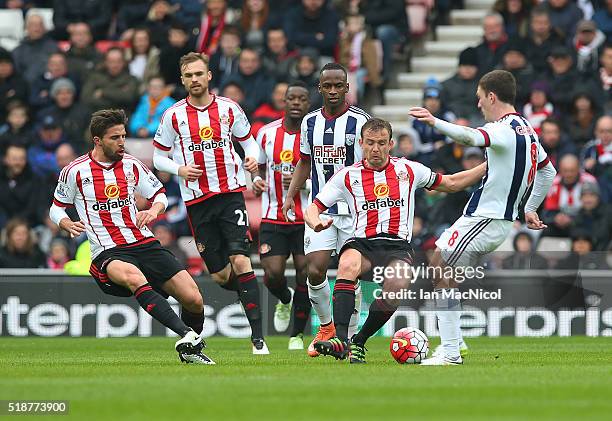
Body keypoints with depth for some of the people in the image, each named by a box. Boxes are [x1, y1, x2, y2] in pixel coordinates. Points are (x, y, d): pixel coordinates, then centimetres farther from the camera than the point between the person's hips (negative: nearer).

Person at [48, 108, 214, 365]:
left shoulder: (131, 165, 10)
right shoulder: (75, 171, 2)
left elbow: (159, 194, 21)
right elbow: (56, 208, 14)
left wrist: (154, 210, -2)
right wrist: (69, 225, -7)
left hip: (145, 244, 4)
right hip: (107, 254, -4)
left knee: (194, 300, -10)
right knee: (133, 276, -42)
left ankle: (191, 351, 20)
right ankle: (186, 334, -53)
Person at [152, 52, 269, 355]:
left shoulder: (228, 108, 4)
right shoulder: (173, 116, 2)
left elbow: (248, 139, 17)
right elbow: (159, 157, 9)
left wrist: (252, 158, -6)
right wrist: (179, 169, -11)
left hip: (230, 192, -1)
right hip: (197, 201, 1)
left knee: (240, 262, -16)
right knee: (220, 275, 1)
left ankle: (258, 336, -16)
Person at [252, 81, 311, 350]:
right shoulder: (267, 133, 5)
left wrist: (302, 183, -18)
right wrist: (256, 182, -2)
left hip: (306, 217, -2)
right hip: (273, 217, 2)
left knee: (305, 273, -5)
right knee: (272, 273, -9)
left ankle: (297, 335, 11)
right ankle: (284, 301, 28)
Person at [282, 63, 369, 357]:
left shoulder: (360, 121, -5)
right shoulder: (310, 122, 9)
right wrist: (290, 195, 11)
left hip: (353, 209, -3)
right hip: (319, 209, 3)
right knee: (315, 270, -9)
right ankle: (326, 326, 15)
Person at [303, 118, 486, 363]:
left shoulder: (408, 170, 15)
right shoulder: (348, 176, 11)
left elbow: (452, 183, 26)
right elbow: (312, 209, 11)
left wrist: (488, 166, 17)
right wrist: (316, 223, -14)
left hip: (398, 246, 0)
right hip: (362, 244, 0)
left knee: (397, 285, -33)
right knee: (348, 265, -37)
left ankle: (359, 342, -10)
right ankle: (340, 339, -43)